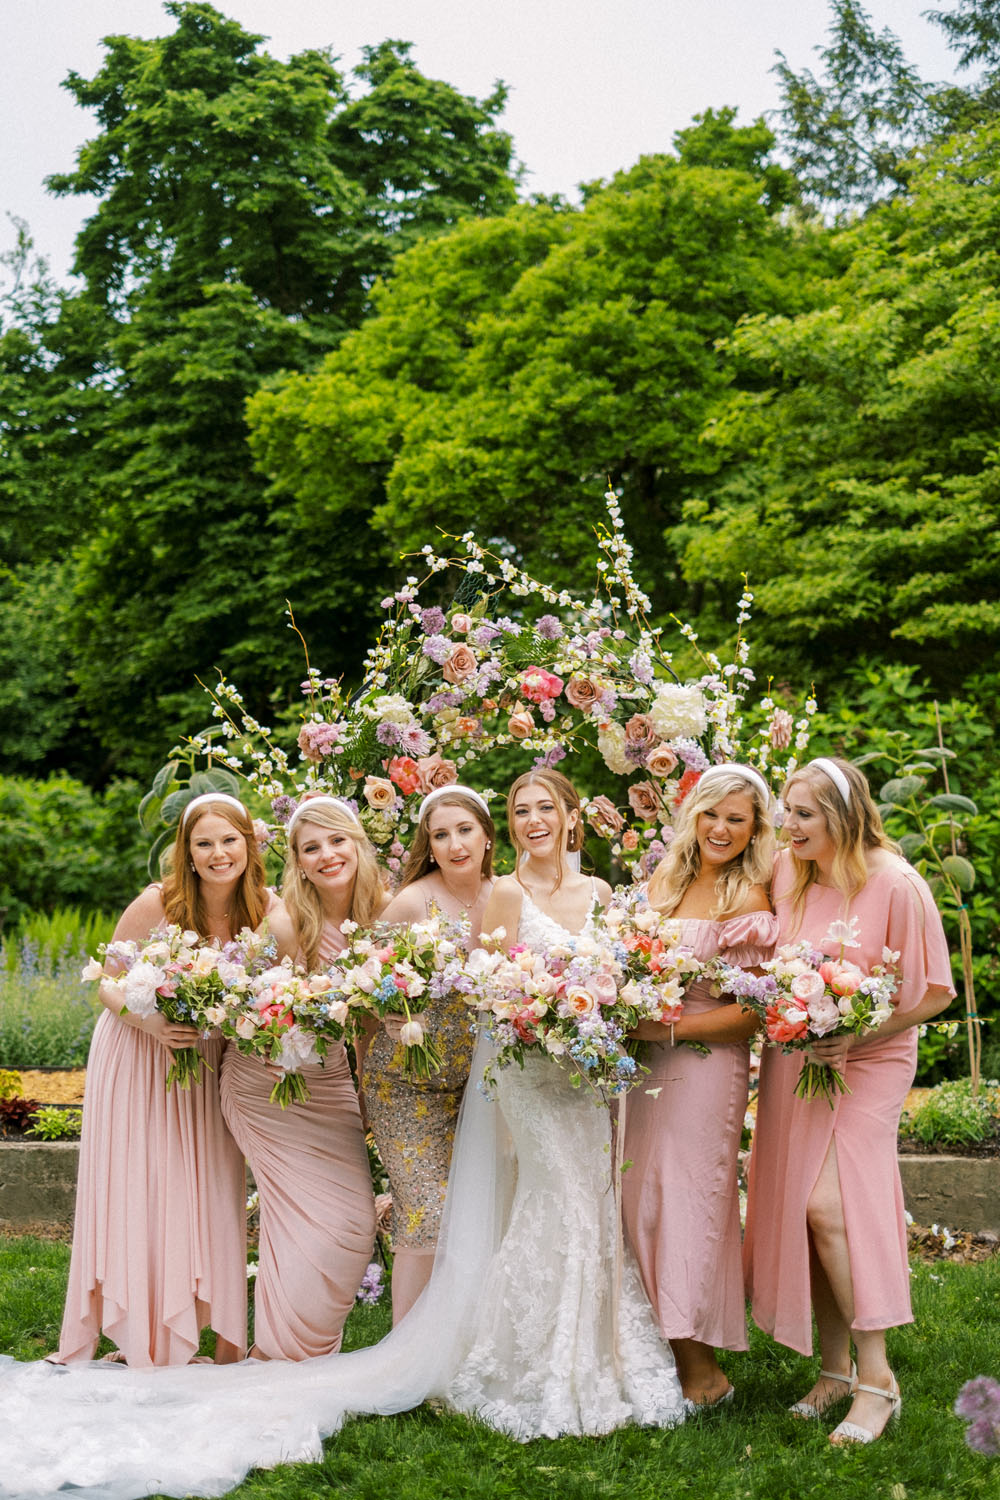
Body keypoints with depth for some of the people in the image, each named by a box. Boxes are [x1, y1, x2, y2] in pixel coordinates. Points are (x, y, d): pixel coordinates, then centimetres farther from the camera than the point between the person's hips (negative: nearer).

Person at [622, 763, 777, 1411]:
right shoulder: (663, 884, 11)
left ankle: (703, 1372, 12)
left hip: (706, 1065, -6)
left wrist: (667, 1028, -17)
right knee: (643, 1205, 6)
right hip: (647, 1065, 6)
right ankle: (670, 1353, 17)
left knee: (687, 1205, -2)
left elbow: (752, 1011, -12)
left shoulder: (751, 904, -8)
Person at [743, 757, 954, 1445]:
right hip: (792, 1062, 6)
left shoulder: (896, 884, -14)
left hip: (866, 1064, -6)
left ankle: (876, 1379, -6)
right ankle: (835, 1368, 17)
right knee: (800, 1206, 5)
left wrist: (862, 1032, -20)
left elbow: (934, 993, -9)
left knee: (829, 1203, -16)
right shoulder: (786, 874, 3)